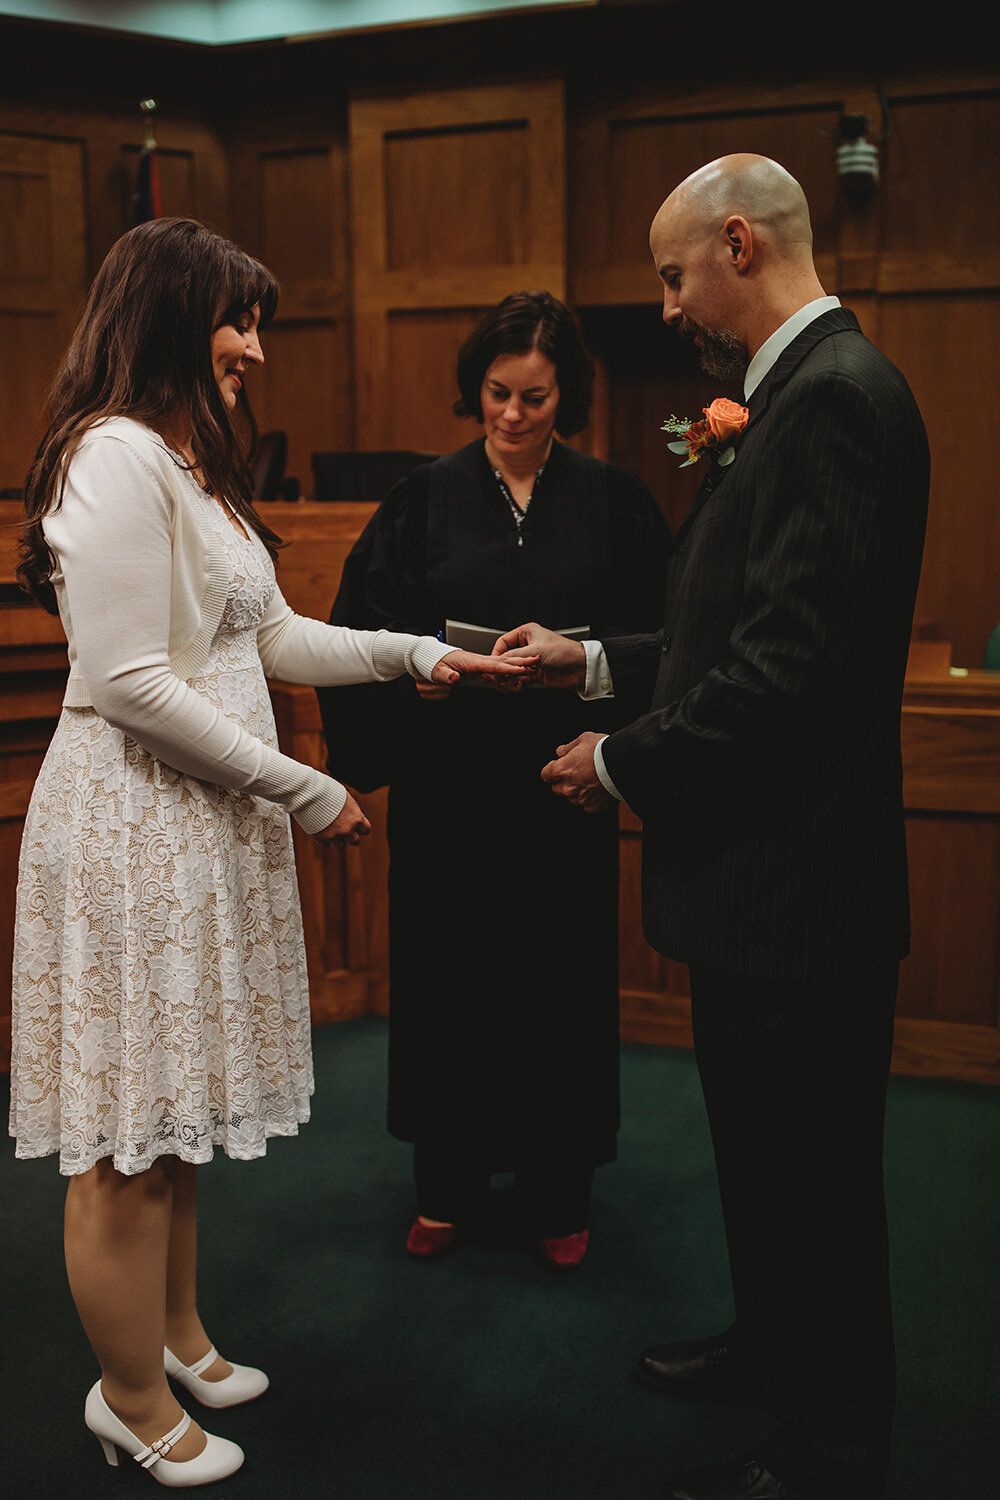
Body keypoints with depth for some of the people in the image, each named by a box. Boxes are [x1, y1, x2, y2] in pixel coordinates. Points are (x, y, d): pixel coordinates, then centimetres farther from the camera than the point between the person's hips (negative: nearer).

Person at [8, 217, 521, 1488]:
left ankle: (174, 1337, 37)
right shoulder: (118, 454, -15)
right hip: (134, 825, -10)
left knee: (175, 1112, 20)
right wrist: (304, 790, -16)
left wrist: (415, 653, 12)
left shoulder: (195, 464, 18)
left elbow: (276, 638, 21)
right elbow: (130, 682, -21)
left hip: (203, 824, 10)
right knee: (129, 1134, 4)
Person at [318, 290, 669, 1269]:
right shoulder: (425, 498, 4)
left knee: (559, 978, 7)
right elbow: (362, 630, 3)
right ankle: (448, 1184, 26)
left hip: (560, 785, 0)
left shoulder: (611, 501, 3)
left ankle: (558, 1195, 24)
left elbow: (650, 636, 2)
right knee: (447, 975, 8)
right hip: (447, 787, 1)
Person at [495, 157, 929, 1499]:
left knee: (808, 1174, 7)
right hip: (762, 869, 10)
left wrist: (626, 763, -16)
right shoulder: (801, 390, 13)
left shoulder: (836, 394, -19)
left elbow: (797, 657, -26)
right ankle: (770, 1349, 46)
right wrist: (594, 663, 14)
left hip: (796, 878, -10)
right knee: (763, 1149, 25)